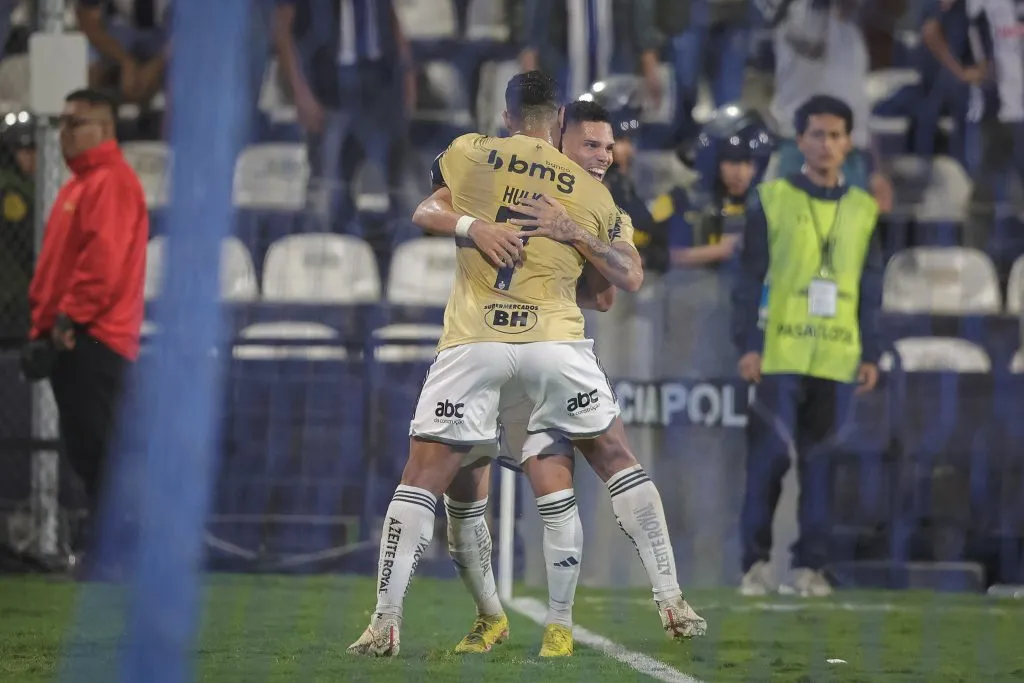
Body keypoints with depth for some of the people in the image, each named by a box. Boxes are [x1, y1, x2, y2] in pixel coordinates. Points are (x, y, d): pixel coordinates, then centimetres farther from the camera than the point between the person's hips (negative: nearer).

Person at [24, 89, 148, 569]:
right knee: (82, 444, 12)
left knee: (95, 444, -12)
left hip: (93, 339, -10)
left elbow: (105, 257, -21)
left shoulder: (111, 182, -11)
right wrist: (45, 321, 17)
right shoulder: (80, 184, 21)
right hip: (71, 338, 10)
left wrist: (71, 315, -20)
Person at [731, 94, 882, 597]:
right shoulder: (772, 200, 3)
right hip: (780, 353, -3)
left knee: (822, 462, 2)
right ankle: (756, 561, 3)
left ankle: (810, 564, 7)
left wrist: (870, 355, 9)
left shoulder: (864, 210, 12)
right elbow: (749, 278, 2)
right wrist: (747, 345, -5)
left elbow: (871, 290, 15)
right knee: (770, 456, -5)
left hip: (838, 358, 3)